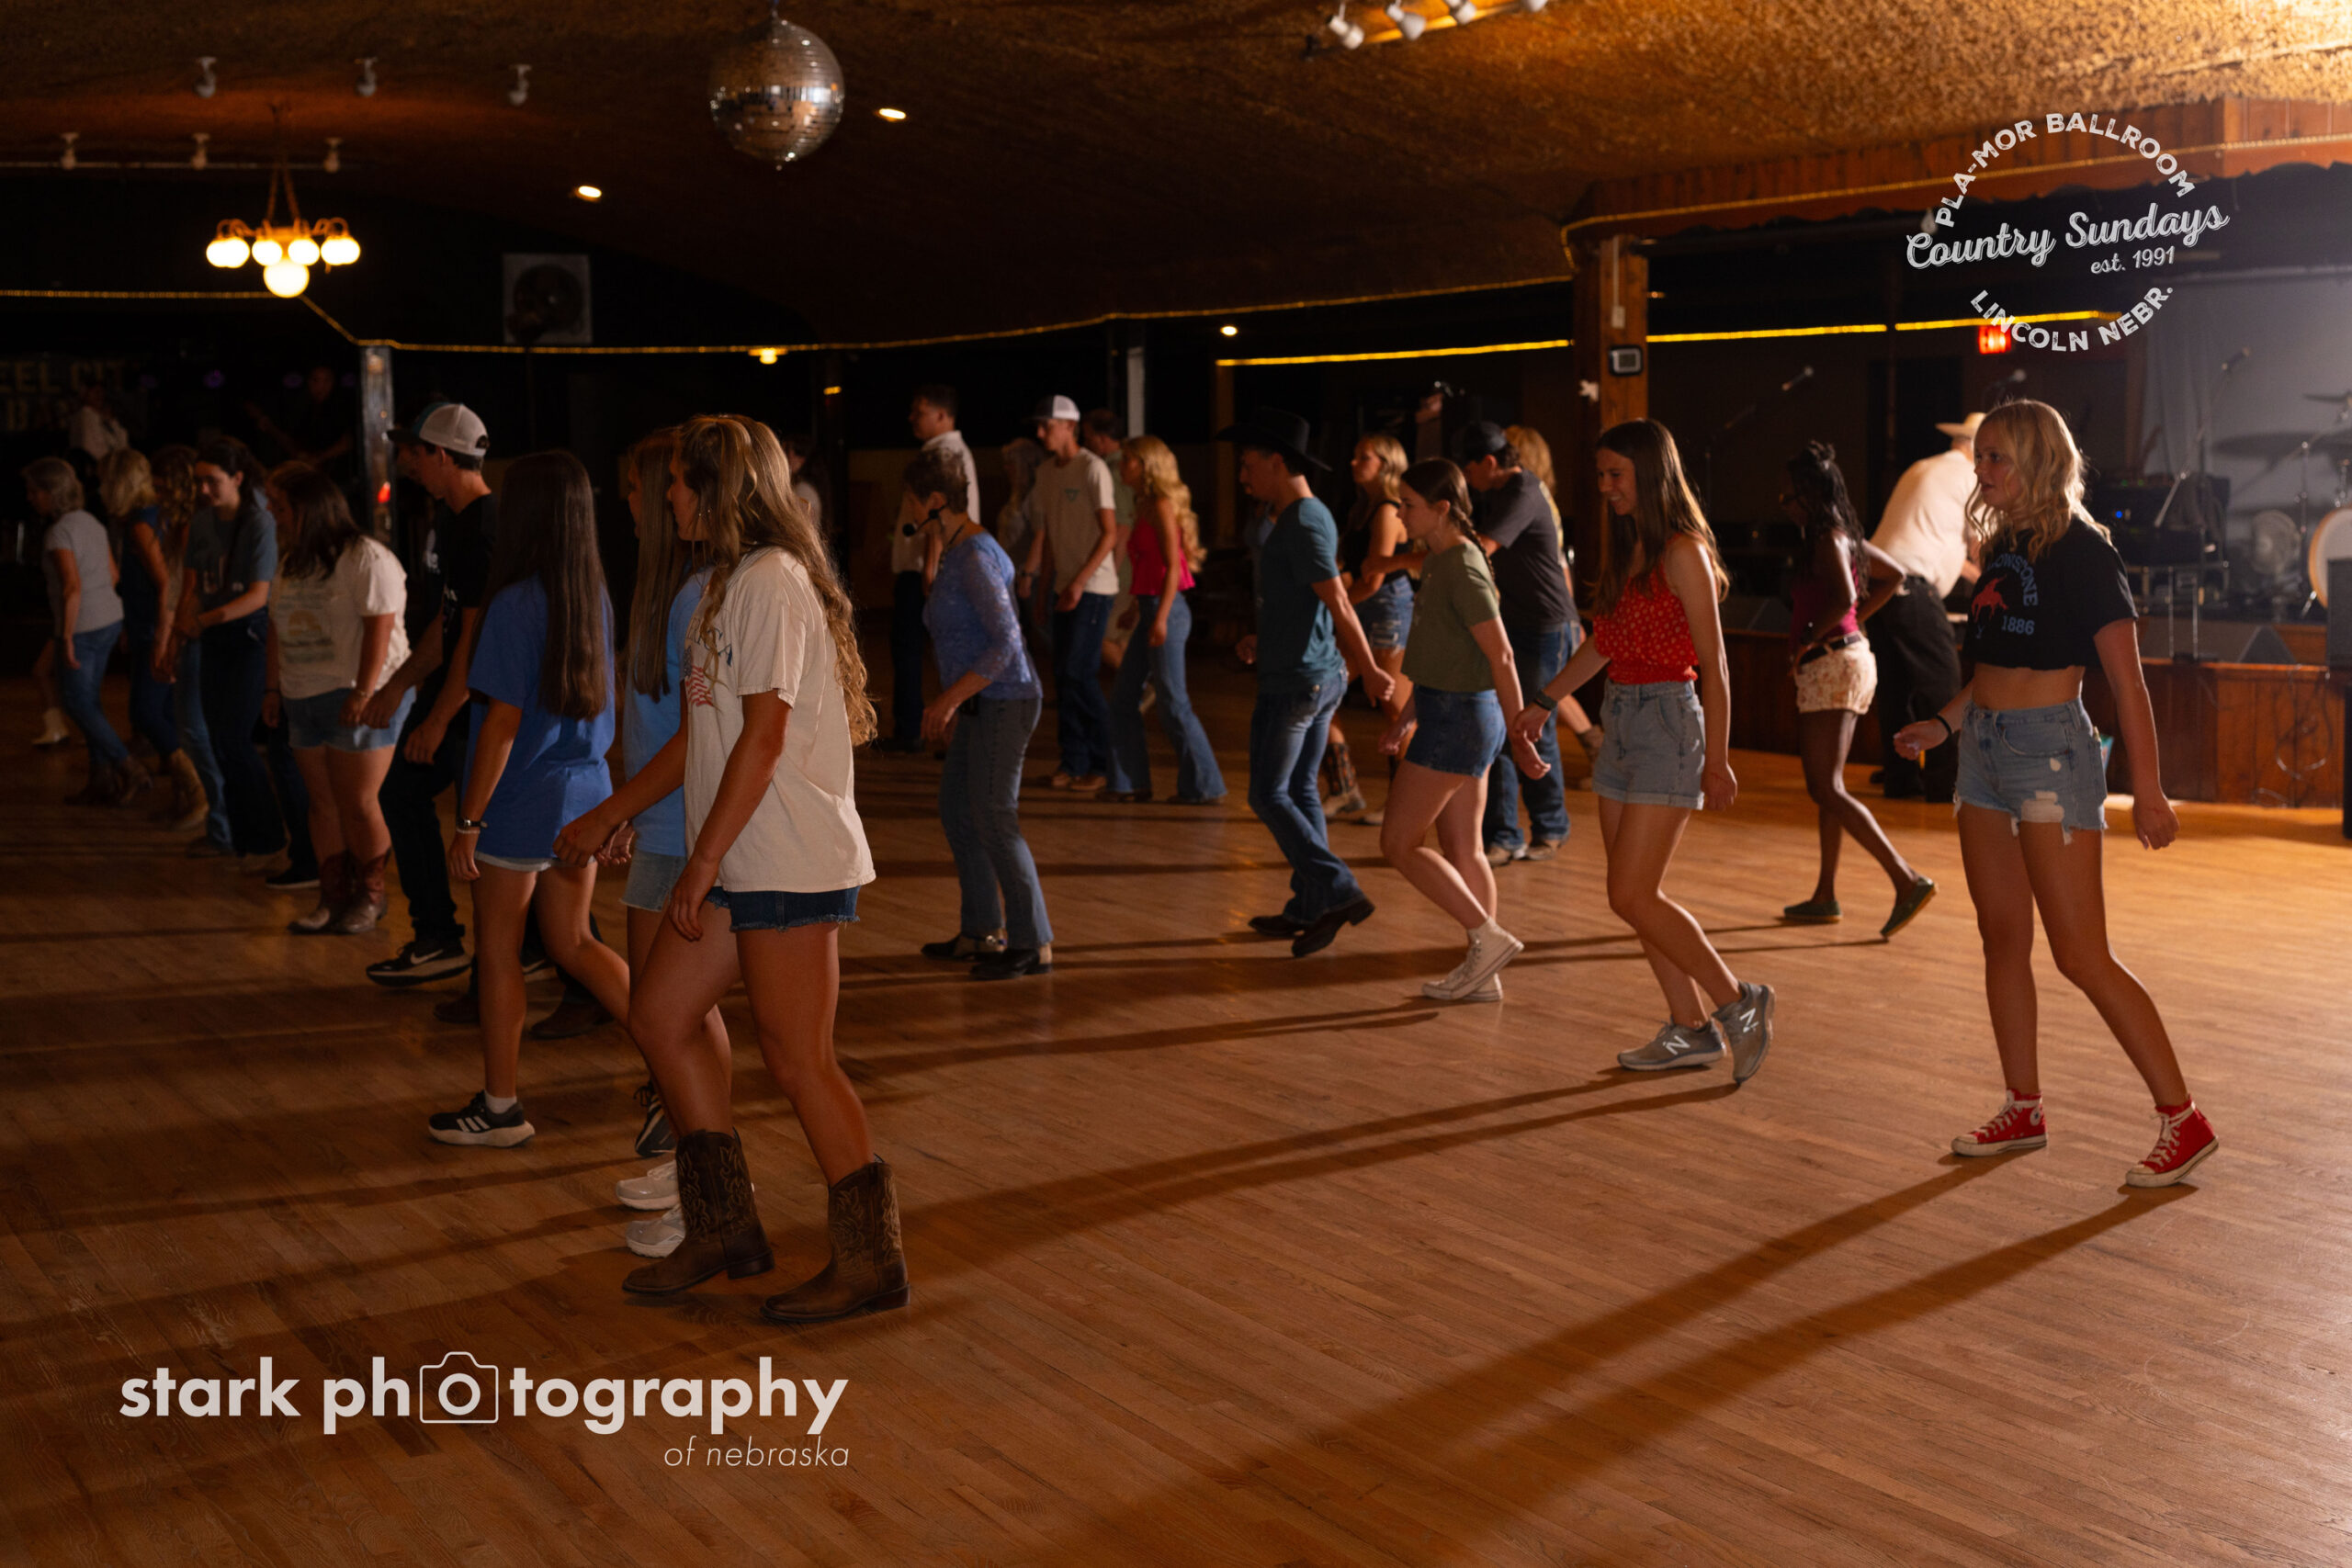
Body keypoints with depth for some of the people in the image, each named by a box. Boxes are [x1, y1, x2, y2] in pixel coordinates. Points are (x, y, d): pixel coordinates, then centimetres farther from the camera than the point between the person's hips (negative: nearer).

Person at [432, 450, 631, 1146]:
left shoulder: (516, 604, -17)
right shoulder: (595, 597, 3)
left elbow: (503, 721, -17)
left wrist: (468, 821, -12)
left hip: (523, 802, -6)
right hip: (586, 793, 7)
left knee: (498, 951, 8)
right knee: (573, 942, 17)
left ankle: (500, 1106, 18)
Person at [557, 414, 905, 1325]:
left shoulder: (770, 582, -13)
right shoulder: (734, 583, 18)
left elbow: (763, 737, -19)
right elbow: (702, 733, 23)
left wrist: (703, 861, -18)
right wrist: (609, 817, 27)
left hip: (788, 864, -10)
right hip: (742, 865, 10)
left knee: (798, 1060, -5)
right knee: (658, 1017, 12)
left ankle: (870, 1264, 7)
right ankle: (724, 1230, 21)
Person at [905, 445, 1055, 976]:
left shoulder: (974, 558, -18)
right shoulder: (956, 550, 12)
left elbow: (1006, 643, -23)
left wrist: (948, 699, -21)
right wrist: (951, 704, 22)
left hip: (1003, 703, -10)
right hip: (981, 707, 10)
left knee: (994, 820, -6)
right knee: (956, 812, 15)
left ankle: (1032, 944, 3)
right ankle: (981, 932, 25)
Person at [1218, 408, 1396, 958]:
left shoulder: (1302, 526, -19)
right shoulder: (1312, 516, 13)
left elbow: (1338, 603, -23)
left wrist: (1370, 671, -22)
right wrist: (1264, 639, 18)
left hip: (1295, 680, -10)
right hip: (1322, 675, 10)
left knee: (1268, 795, -3)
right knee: (1300, 790, 13)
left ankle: (1339, 891, -9)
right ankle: (1309, 907, 18)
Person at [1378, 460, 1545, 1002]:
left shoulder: (1465, 571, -17)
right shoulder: (1439, 563, 12)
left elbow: (1501, 657, -19)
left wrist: (1519, 735, -18)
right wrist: (1406, 717, 24)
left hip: (1457, 717, -10)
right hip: (1450, 713, 10)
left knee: (1398, 842, -4)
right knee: (1462, 849, 11)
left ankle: (1489, 937, -1)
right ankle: (1482, 975, 16)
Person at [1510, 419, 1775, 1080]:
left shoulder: (1682, 553, -12)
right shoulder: (1628, 549, 13)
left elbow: (1713, 663, -14)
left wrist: (1717, 758, -16)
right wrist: (1543, 700, 25)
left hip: (1669, 721, -9)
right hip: (1621, 721, 9)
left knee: (1632, 897, -11)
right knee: (1638, 898, 8)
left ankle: (1738, 1001, 1)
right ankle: (1690, 1029, 16)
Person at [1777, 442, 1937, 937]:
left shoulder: (1827, 539, -14)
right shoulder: (1843, 536, 15)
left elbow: (1842, 598, -30)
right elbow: (1893, 575, 27)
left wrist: (1808, 638, -16)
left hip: (1831, 665, -10)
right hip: (1845, 659, 10)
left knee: (1826, 789, -12)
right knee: (1826, 786, 14)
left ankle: (1908, 880, -17)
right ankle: (1825, 897, 20)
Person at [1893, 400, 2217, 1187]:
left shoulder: (2082, 551, -11)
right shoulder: (2002, 548, 11)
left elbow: (2127, 682, -12)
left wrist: (2147, 789, -14)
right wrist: (1942, 725, 12)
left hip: (2051, 750, -8)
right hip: (1984, 747, 8)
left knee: (2081, 954, -8)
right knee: (2003, 940, 11)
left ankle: (2183, 1118, 2)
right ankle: (2023, 1111, 21)